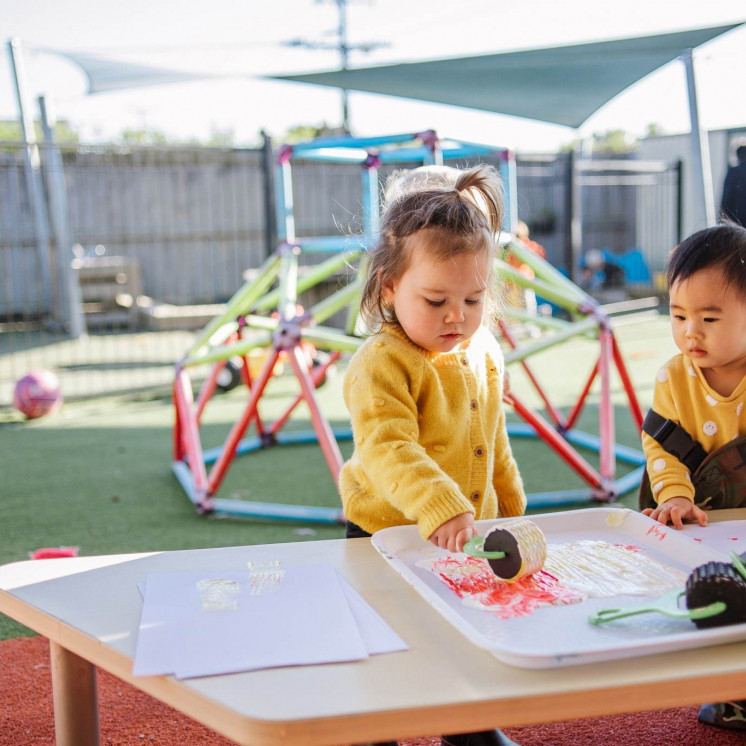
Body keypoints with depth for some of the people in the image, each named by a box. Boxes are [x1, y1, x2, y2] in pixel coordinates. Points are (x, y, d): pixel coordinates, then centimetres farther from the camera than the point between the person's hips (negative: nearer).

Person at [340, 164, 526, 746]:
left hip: (469, 532, 7)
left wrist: (513, 509, 21)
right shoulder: (381, 365, -23)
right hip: (390, 537, -7)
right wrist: (439, 508, -49)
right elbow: (388, 450, -36)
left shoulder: (483, 354, 1)